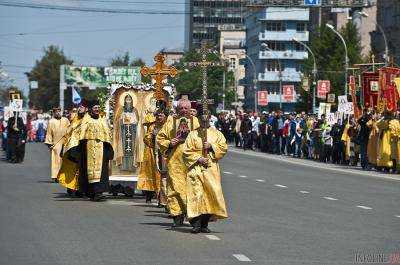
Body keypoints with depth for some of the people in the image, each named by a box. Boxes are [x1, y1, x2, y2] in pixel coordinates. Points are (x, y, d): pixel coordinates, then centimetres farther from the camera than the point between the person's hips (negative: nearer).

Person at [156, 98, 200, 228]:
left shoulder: (195, 121, 10)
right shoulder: (171, 121, 9)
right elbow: (160, 138, 11)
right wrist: (169, 143, -6)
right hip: (175, 158, 0)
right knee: (174, 187, -6)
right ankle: (177, 215, -3)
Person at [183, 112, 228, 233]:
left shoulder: (216, 134, 13)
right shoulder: (193, 134, 9)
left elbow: (224, 147, 4)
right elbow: (187, 151, 3)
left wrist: (211, 146, -9)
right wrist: (198, 158, -10)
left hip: (211, 168, 2)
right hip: (196, 167, -1)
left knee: (210, 195, -4)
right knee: (196, 193, -12)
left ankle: (205, 224, 3)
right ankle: (196, 223, -14)